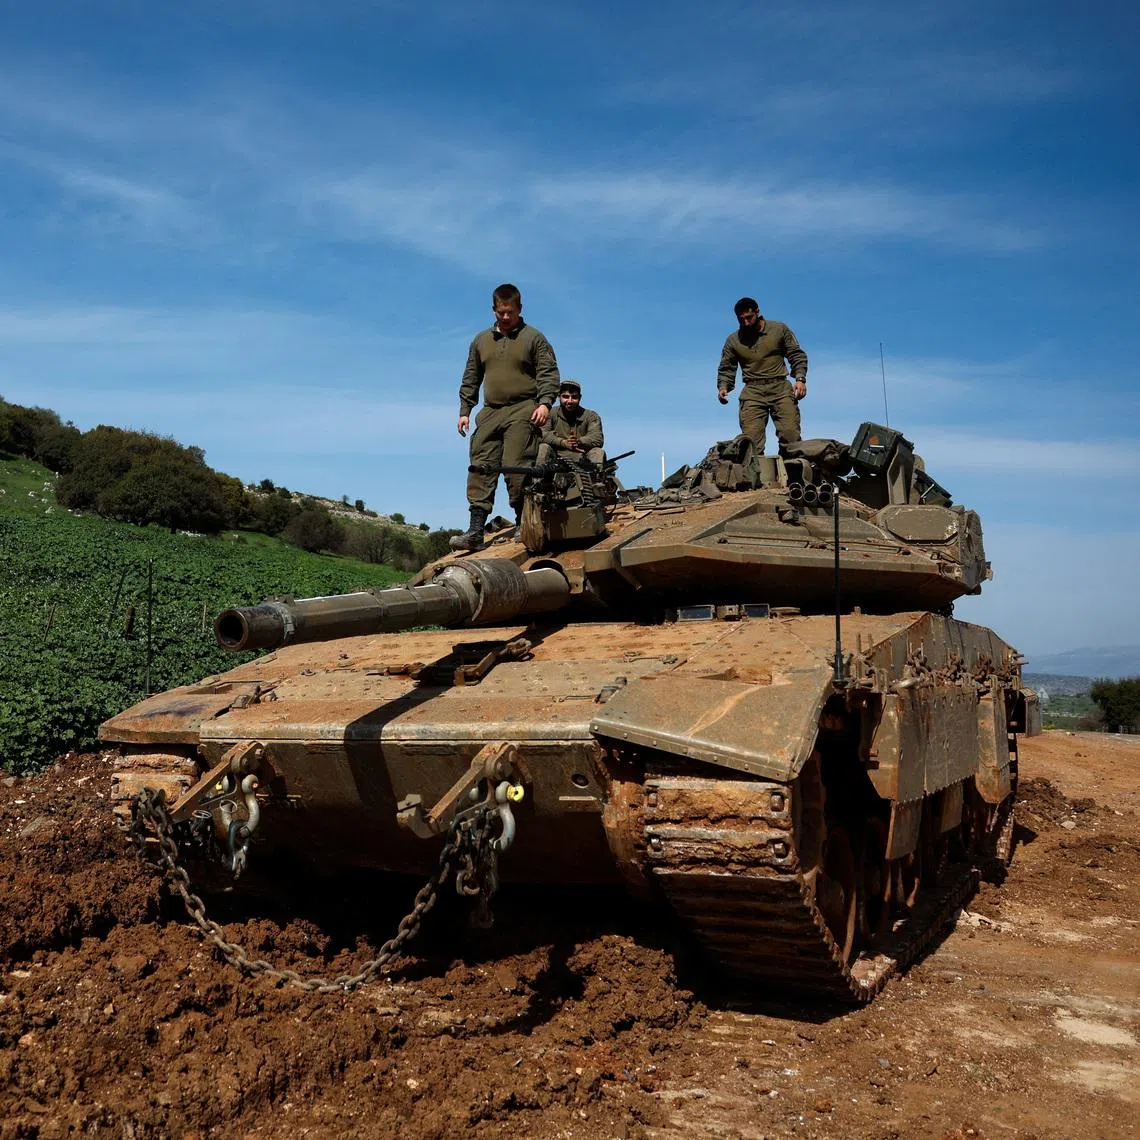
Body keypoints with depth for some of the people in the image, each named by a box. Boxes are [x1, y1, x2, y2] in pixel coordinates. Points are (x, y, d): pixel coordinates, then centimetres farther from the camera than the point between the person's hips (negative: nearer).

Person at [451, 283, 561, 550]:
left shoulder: (534, 338, 7)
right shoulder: (481, 341, 20)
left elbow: (548, 374, 0)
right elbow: (470, 379, 22)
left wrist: (544, 402, -15)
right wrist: (464, 411, 14)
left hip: (522, 411, -5)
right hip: (490, 413, 5)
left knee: (516, 467, -15)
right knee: (480, 468, -5)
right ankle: (475, 531, -8)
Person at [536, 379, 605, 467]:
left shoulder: (591, 416, 8)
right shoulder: (551, 414, 7)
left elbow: (598, 439, -9)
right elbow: (541, 434, -11)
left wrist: (579, 441, -28)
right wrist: (563, 443, -24)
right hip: (556, 459, 0)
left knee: (598, 452, -25)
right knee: (543, 448, -26)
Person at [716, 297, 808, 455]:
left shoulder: (779, 329, 8)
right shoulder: (733, 340, 13)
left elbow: (797, 355, 9)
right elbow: (726, 368, 17)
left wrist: (800, 379, -6)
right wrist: (723, 387, -3)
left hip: (780, 389, -1)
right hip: (752, 393, 1)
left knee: (791, 436, -17)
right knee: (751, 442, -14)